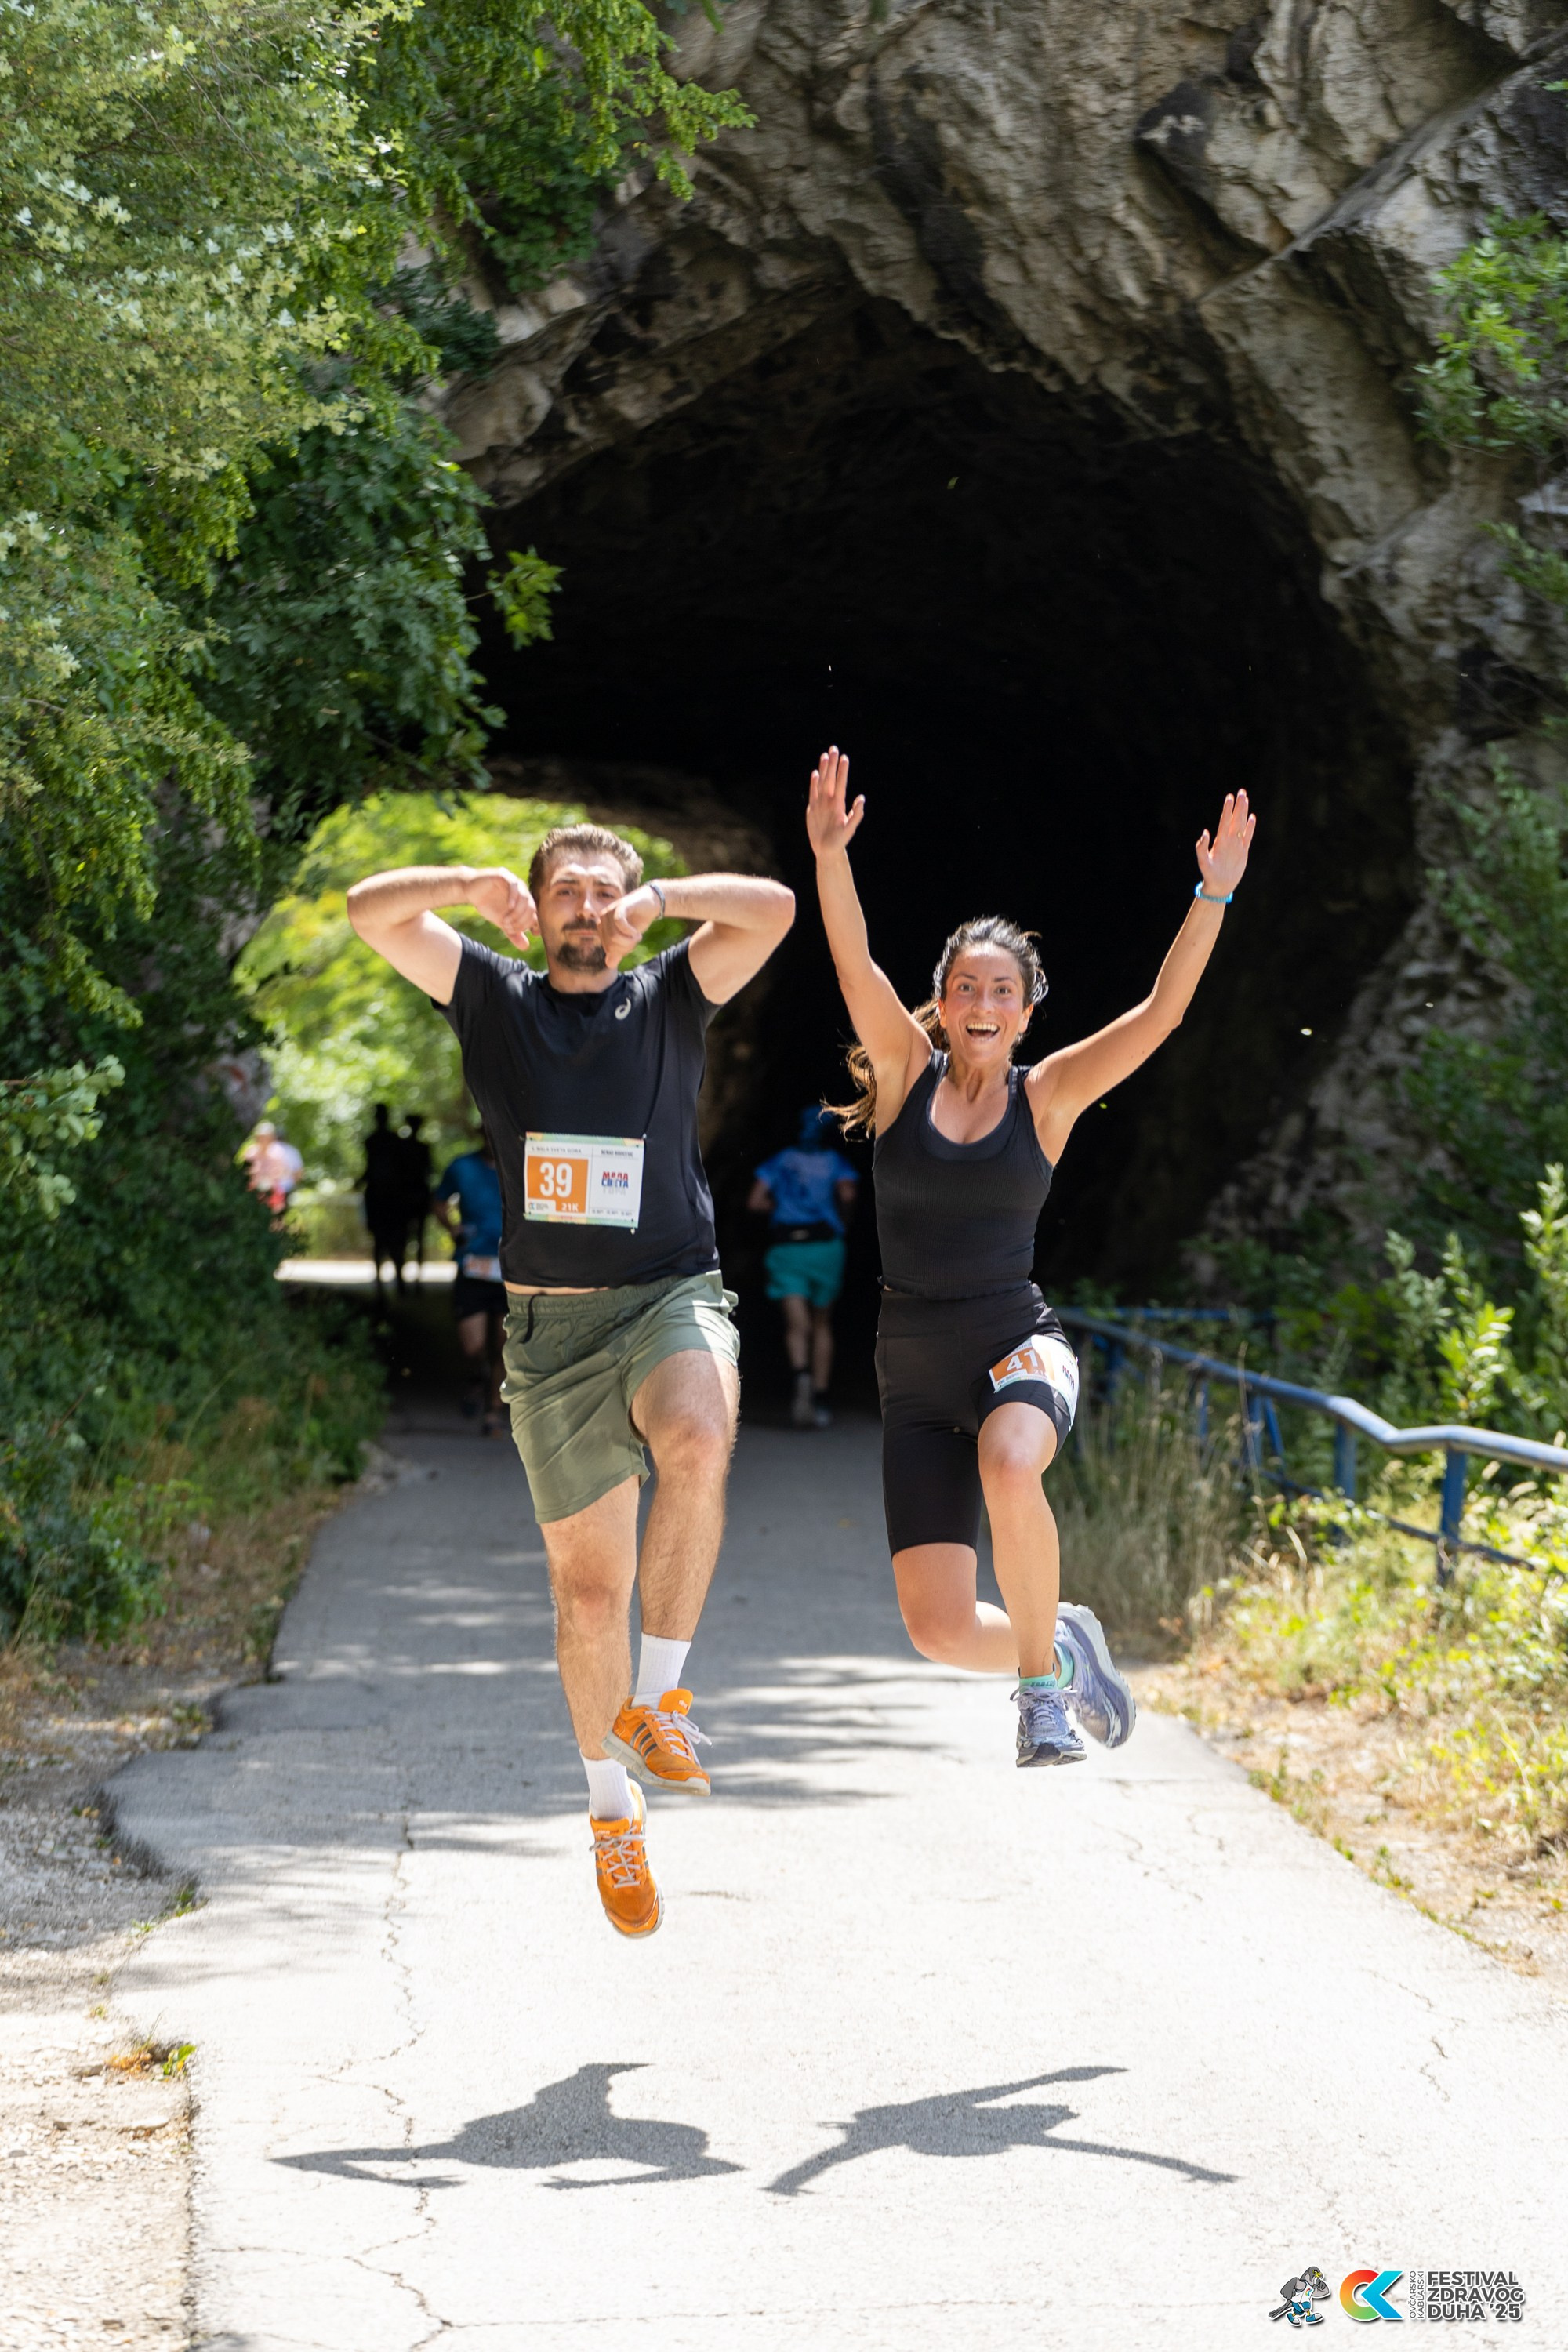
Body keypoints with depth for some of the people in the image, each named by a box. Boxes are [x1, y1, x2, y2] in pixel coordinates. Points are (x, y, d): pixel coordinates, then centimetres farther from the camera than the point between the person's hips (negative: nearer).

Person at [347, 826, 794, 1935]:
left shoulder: (669, 997, 7)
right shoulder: (495, 999, 8)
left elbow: (774, 908, -6)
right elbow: (370, 909, 0)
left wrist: (660, 898, -13)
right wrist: (471, 884, -14)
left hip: (672, 1297, -1)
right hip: (552, 1323, 1)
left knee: (696, 1445, -35)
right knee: (588, 1585, 4)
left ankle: (658, 1693, -18)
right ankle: (612, 1803, 24)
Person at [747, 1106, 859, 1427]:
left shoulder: (780, 1161, 15)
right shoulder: (837, 1163, 9)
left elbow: (756, 1201, 3)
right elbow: (847, 1193, -12)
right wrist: (841, 1220, 6)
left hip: (785, 1245, 0)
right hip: (825, 1244, 0)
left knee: (796, 1326, -9)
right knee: (822, 1324, 15)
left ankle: (802, 1376, -40)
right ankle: (820, 1400, 14)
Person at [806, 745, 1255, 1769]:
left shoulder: (1045, 1097, 2)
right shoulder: (907, 1072, 4)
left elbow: (1158, 1014, -7)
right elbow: (856, 967, -10)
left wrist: (1214, 896, -17)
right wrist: (830, 854, -24)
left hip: (1020, 1346, -2)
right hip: (916, 1376, 2)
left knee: (1007, 1467, -39)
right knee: (941, 1628, -7)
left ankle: (1043, 1669, -15)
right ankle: (1061, 1643, 28)